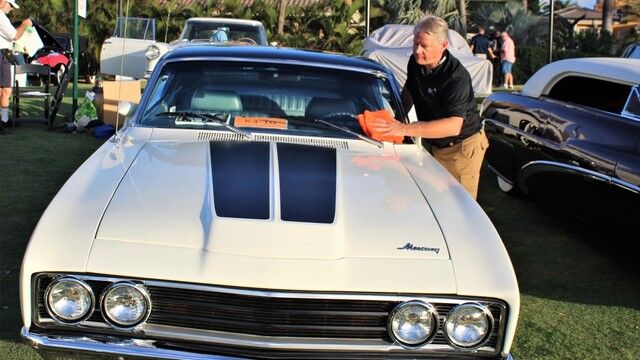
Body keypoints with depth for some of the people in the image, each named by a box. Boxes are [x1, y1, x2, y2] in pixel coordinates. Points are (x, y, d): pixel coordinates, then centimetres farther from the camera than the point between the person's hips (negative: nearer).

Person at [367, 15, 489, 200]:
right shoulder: (415, 63, -5)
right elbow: (408, 92, 16)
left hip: (461, 148, -7)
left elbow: (454, 126, -38)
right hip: (431, 145, 7)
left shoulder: (457, 76, -28)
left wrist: (406, 129, -45)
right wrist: (398, 120, 2)